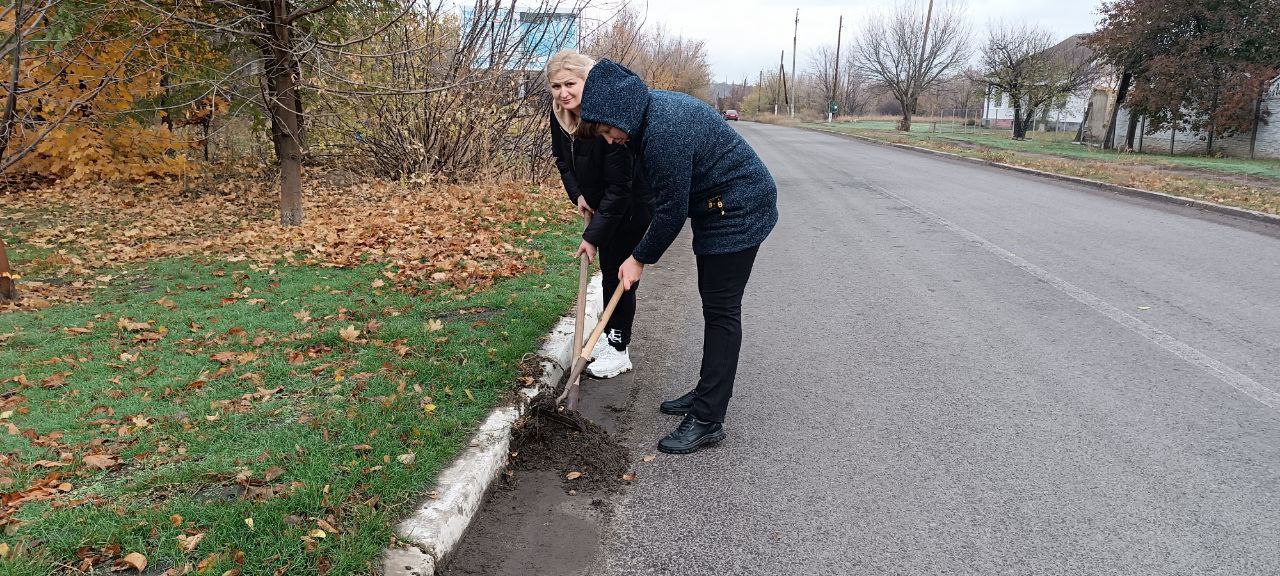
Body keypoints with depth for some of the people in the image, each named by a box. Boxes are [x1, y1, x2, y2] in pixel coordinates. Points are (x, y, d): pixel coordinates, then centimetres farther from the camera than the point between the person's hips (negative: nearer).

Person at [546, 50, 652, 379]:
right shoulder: (559, 116, -10)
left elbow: (619, 185, -31)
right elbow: (562, 158, 10)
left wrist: (594, 235, -29)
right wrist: (577, 194, -5)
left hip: (629, 206, -7)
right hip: (599, 203, 7)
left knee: (620, 273, -2)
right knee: (607, 269, 16)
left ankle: (619, 350, 10)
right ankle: (610, 335, 30)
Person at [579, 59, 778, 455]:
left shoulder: (664, 133, -30)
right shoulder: (648, 111, 2)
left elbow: (672, 209, -23)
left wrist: (640, 258, -10)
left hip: (739, 212, -10)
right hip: (717, 209, 10)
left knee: (721, 310, -9)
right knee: (714, 304, 15)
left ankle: (708, 421, -3)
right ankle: (708, 394, 27)